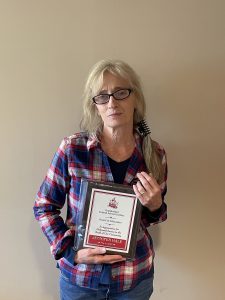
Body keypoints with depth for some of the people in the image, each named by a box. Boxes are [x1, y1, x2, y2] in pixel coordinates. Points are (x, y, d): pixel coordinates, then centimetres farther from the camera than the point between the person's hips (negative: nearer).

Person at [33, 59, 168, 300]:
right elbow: (44, 207, -5)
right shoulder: (72, 149, -16)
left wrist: (155, 205, -16)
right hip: (79, 274, -1)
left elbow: (151, 217, 5)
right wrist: (70, 250, -15)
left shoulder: (154, 154, -9)